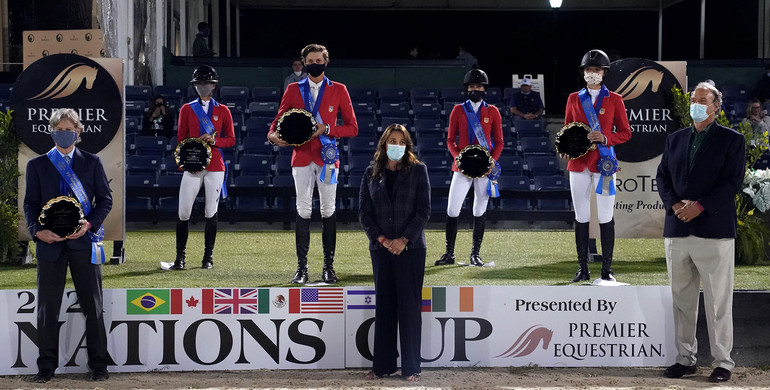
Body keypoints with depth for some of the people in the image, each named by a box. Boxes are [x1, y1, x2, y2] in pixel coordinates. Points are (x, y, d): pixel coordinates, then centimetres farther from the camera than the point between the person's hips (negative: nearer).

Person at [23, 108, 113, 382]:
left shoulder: (92, 162, 8)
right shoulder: (37, 165, 9)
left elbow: (105, 199, 5)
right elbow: (31, 203, 5)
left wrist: (90, 224, -11)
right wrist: (37, 231, -13)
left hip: (83, 240, 0)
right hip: (50, 242, 1)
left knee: (93, 306, 3)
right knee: (47, 307, 4)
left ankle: (99, 365, 11)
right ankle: (46, 367, 12)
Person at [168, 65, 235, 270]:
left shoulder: (222, 111, 8)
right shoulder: (187, 109, 10)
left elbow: (231, 139, 7)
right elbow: (181, 138, 10)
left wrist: (214, 140, -12)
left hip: (215, 167, 0)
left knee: (211, 213, 1)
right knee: (183, 212, -6)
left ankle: (208, 257, 10)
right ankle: (180, 257, 3)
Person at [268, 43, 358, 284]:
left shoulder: (339, 90, 6)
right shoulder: (293, 90, 10)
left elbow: (352, 128, 4)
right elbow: (279, 120, 12)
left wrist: (326, 129, -10)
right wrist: (273, 135, -10)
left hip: (327, 157, 0)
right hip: (302, 157, 1)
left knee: (328, 210, 1)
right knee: (303, 210, -1)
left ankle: (329, 266, 7)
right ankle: (302, 267, 2)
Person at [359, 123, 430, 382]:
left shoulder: (418, 170, 2)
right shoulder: (372, 174, 8)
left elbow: (424, 210, -3)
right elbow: (364, 212, 5)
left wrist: (403, 240, -11)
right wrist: (382, 239, -7)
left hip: (410, 248, -3)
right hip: (381, 248, 3)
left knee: (409, 307, -2)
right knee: (384, 306, 6)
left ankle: (411, 368, 2)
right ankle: (383, 365, 11)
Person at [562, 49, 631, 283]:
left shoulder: (614, 100, 4)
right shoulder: (574, 99, 11)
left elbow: (625, 133, 5)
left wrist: (605, 138, -14)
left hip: (604, 163, -2)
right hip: (578, 164, 2)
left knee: (606, 217, -3)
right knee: (581, 217, 3)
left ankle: (607, 270, 3)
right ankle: (583, 269, 9)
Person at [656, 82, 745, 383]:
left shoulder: (732, 140, 2)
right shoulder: (675, 139, 16)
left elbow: (732, 181, -7)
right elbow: (662, 177, 11)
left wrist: (699, 206, -15)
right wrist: (674, 205, -7)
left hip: (714, 230, -5)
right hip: (677, 230, 5)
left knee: (718, 302, -2)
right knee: (682, 299, 8)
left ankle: (723, 362, 5)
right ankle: (685, 358, 16)